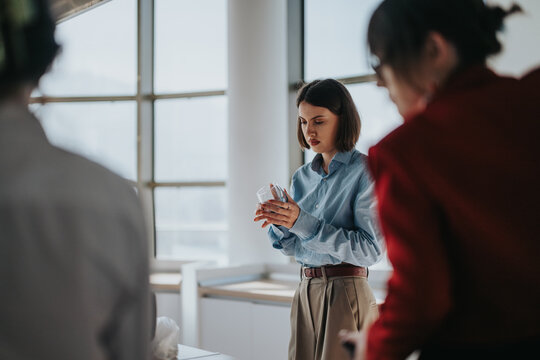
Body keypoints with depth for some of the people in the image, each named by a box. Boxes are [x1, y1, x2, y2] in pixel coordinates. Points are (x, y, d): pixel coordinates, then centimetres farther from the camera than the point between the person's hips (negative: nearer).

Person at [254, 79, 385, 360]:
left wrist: (303, 222, -21)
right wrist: (278, 223, -7)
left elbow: (371, 248, -17)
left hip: (346, 291, -6)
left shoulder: (366, 171, -7)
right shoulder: (302, 177, 11)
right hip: (306, 291, 6)